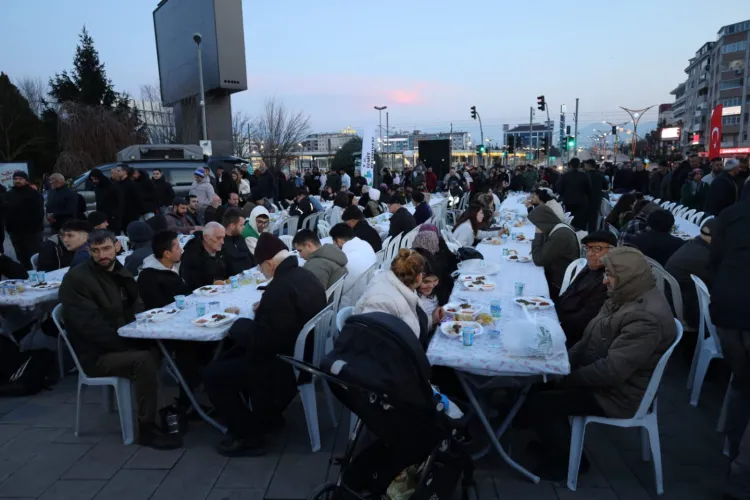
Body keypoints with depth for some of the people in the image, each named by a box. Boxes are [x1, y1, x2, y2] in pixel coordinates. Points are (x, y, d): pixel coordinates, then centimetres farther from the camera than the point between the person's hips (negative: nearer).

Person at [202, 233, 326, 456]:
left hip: (286, 364, -10)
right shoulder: (305, 275, 1)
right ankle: (269, 415, 30)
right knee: (233, 356, 26)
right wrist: (264, 308, 6)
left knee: (212, 374, 0)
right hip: (303, 353, 10)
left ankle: (249, 435, 7)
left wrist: (237, 325, -9)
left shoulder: (281, 287, -29)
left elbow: (260, 339, -26)